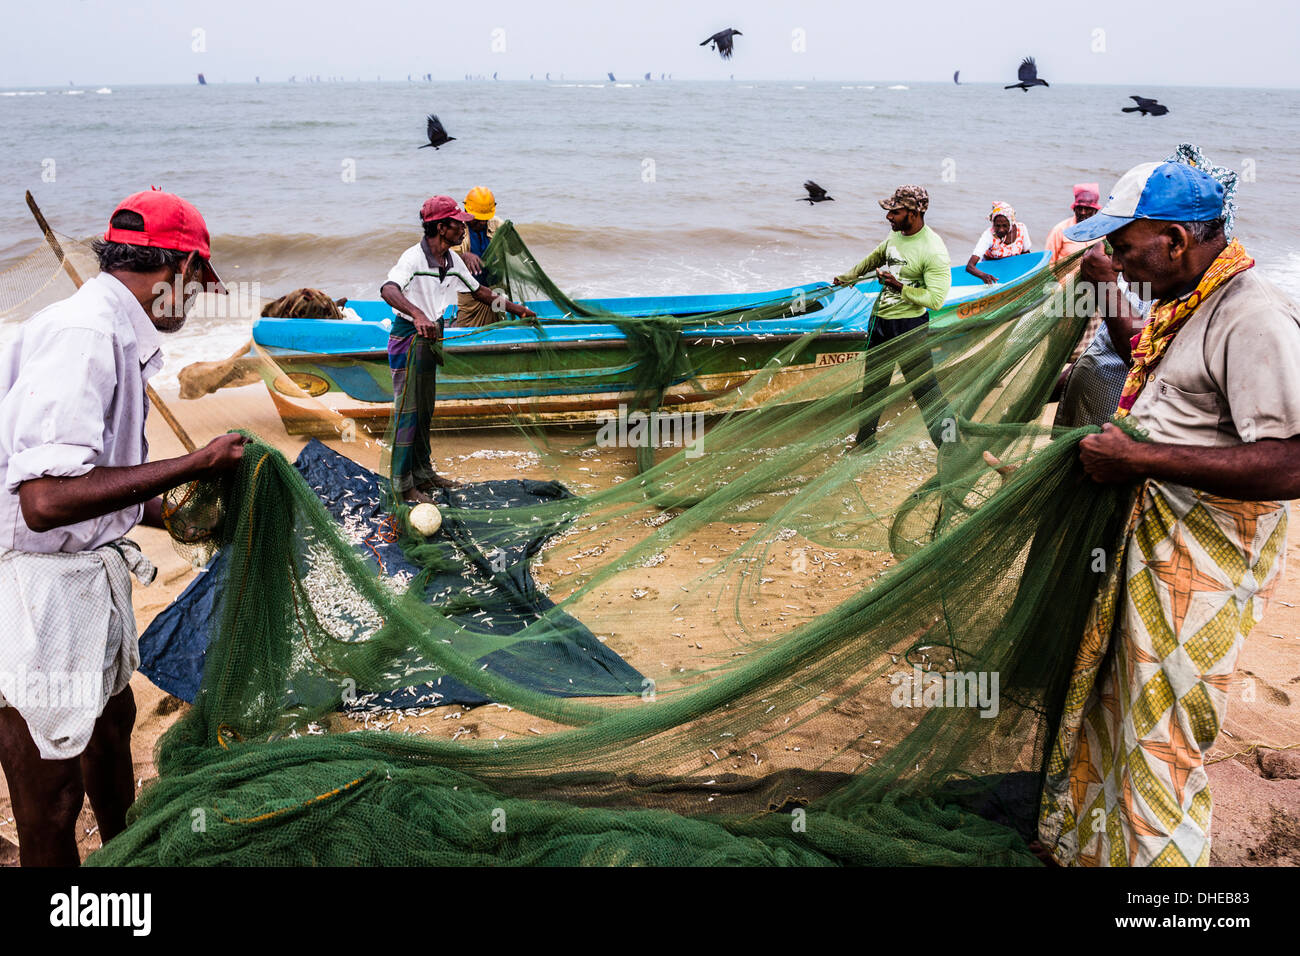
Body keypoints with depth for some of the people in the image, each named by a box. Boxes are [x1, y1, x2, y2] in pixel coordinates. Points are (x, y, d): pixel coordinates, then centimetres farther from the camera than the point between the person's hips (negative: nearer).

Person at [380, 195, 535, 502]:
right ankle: (402, 485, 3)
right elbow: (388, 290, -38)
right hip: (409, 338, -8)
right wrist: (418, 315, -55)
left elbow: (478, 290, 20)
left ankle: (423, 473, 29)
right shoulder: (414, 257, -21)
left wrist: (515, 309, 20)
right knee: (408, 411, -4)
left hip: (430, 338, 8)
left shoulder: (453, 259, 5)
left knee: (425, 410, 16)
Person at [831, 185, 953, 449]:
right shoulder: (897, 234, 1)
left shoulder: (933, 251, -23)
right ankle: (865, 441, 36)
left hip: (909, 325, -8)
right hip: (880, 319, 8)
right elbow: (877, 256, 24)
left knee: (923, 387, -5)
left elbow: (936, 299, -25)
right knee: (872, 382, 19)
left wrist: (900, 288, -26)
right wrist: (848, 276, 28)